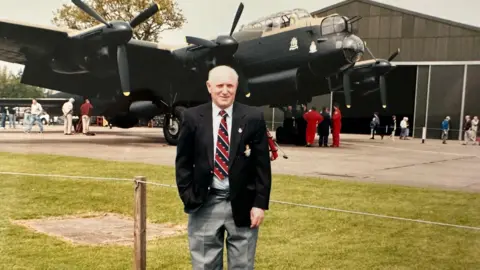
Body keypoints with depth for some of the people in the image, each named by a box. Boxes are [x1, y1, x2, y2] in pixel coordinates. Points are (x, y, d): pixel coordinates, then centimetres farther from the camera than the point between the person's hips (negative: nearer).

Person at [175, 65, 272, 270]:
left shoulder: (253, 118, -2)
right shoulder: (192, 117, 0)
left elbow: (262, 165, -1)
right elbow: (183, 162, 5)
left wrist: (260, 203, -6)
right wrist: (188, 198, -3)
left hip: (242, 204, 0)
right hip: (204, 204, 1)